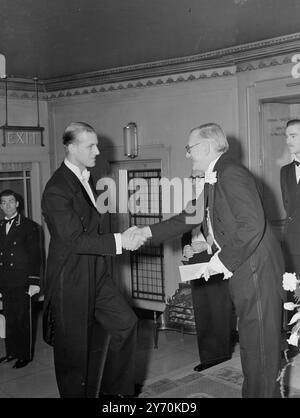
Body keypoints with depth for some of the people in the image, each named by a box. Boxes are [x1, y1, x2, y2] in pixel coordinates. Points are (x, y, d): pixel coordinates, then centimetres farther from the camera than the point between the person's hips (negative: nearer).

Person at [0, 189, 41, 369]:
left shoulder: (29, 226, -3)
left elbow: (35, 255, -6)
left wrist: (35, 282, -12)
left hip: (22, 282, -5)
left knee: (24, 319, 2)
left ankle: (26, 355, 13)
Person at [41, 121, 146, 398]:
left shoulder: (82, 180, 10)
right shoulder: (57, 189, -20)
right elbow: (74, 240, -23)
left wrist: (124, 237, 9)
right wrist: (118, 241, -23)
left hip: (95, 276, 9)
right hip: (71, 281, -9)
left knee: (126, 323, 6)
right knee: (74, 347, 4)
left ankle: (114, 389, 21)